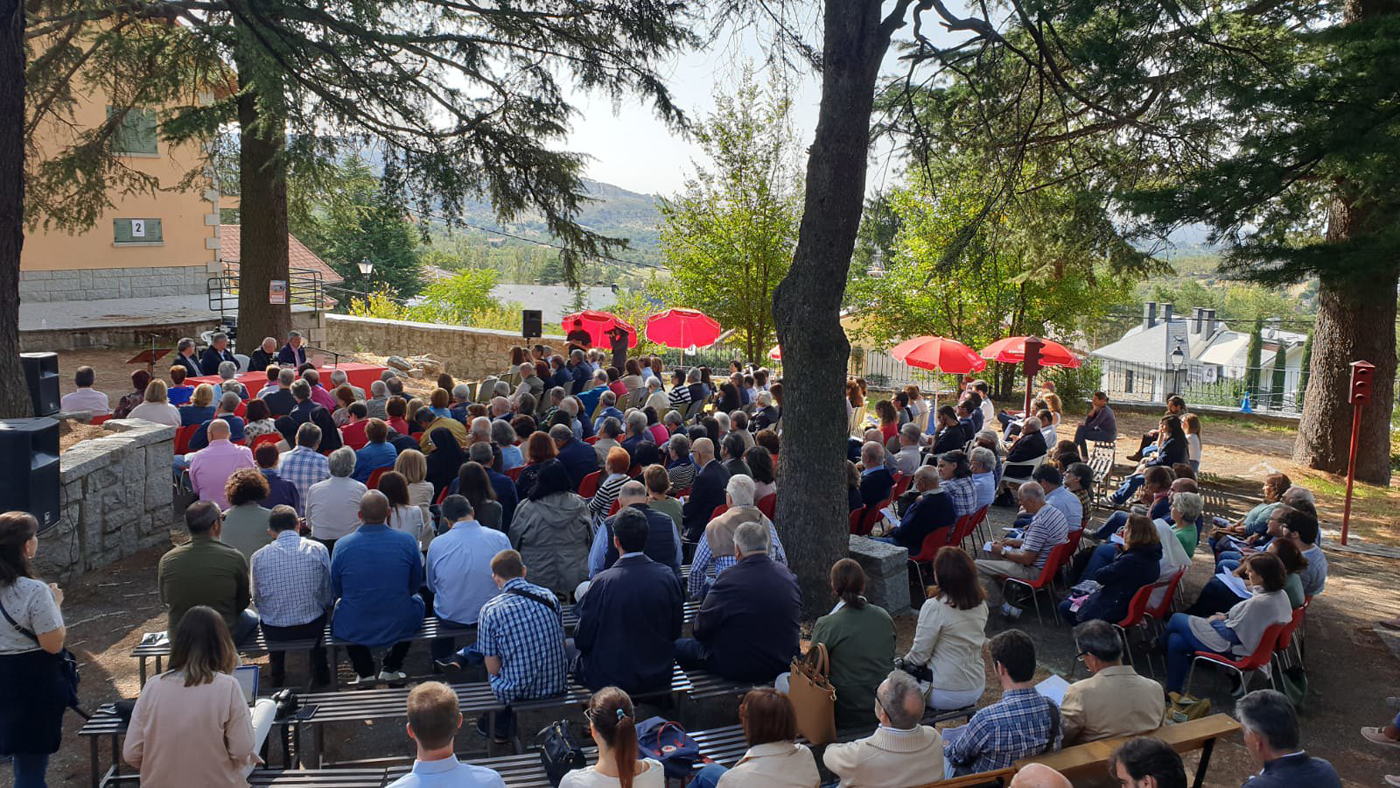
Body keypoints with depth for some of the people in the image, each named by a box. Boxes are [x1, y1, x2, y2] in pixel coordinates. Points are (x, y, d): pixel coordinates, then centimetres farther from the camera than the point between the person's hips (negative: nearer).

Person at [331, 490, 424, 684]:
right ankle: (391, 668, 33)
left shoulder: (341, 545, -11)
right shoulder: (407, 541, -11)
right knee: (417, 600, 33)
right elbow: (415, 586, 3)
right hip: (401, 627, 0)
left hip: (353, 631, 1)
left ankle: (364, 672, 31)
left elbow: (336, 592, 4)